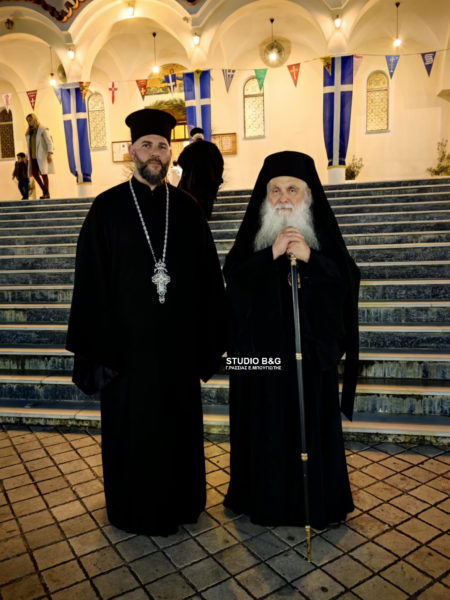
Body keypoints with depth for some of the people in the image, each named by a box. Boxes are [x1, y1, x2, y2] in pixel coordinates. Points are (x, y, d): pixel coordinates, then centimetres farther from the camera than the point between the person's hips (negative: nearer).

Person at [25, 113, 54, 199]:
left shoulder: (43, 129, -5)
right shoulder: (29, 132, 15)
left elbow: (49, 142, -10)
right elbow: (29, 144, 18)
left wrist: (50, 154, -20)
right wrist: (28, 156, 14)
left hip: (42, 155, -7)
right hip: (33, 156, 7)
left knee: (43, 173, -8)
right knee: (34, 173, 1)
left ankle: (47, 193, -2)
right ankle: (44, 190, 14)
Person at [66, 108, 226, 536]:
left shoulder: (187, 209, 4)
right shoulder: (107, 208, -2)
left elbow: (209, 279, 4)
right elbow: (90, 282, -4)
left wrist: (209, 340, 1)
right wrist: (96, 348, -8)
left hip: (178, 343, 2)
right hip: (128, 343, -2)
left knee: (180, 425, 15)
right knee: (132, 430, 11)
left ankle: (180, 502, 37)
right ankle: (135, 510, 33)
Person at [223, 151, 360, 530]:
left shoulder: (322, 233, 2)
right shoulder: (253, 234, 3)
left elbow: (347, 280, -5)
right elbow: (233, 277, -6)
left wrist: (310, 258, -20)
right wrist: (271, 254, -20)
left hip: (311, 348, 0)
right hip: (263, 349, 0)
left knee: (312, 423, 8)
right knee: (266, 425, 7)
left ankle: (316, 501, 28)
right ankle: (265, 497, 27)